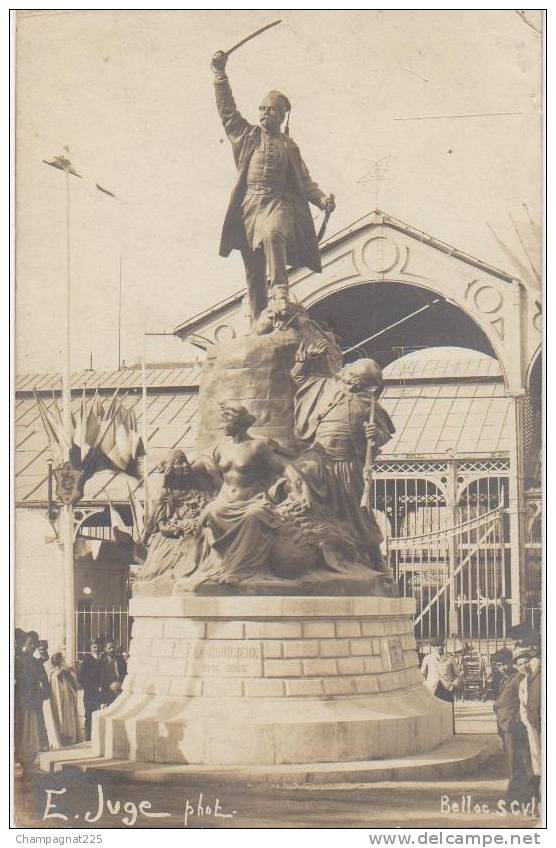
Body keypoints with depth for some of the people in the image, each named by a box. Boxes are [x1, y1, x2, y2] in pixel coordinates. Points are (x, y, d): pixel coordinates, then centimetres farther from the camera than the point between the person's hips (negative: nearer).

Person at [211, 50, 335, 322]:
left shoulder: (288, 146, 16)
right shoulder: (247, 135, 18)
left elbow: (304, 182, 15)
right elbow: (226, 109, 13)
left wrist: (322, 198, -2)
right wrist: (220, 74, 6)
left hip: (278, 203, -2)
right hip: (248, 205, 2)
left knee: (272, 234, -37)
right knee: (253, 271, 0)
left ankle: (280, 292, -45)